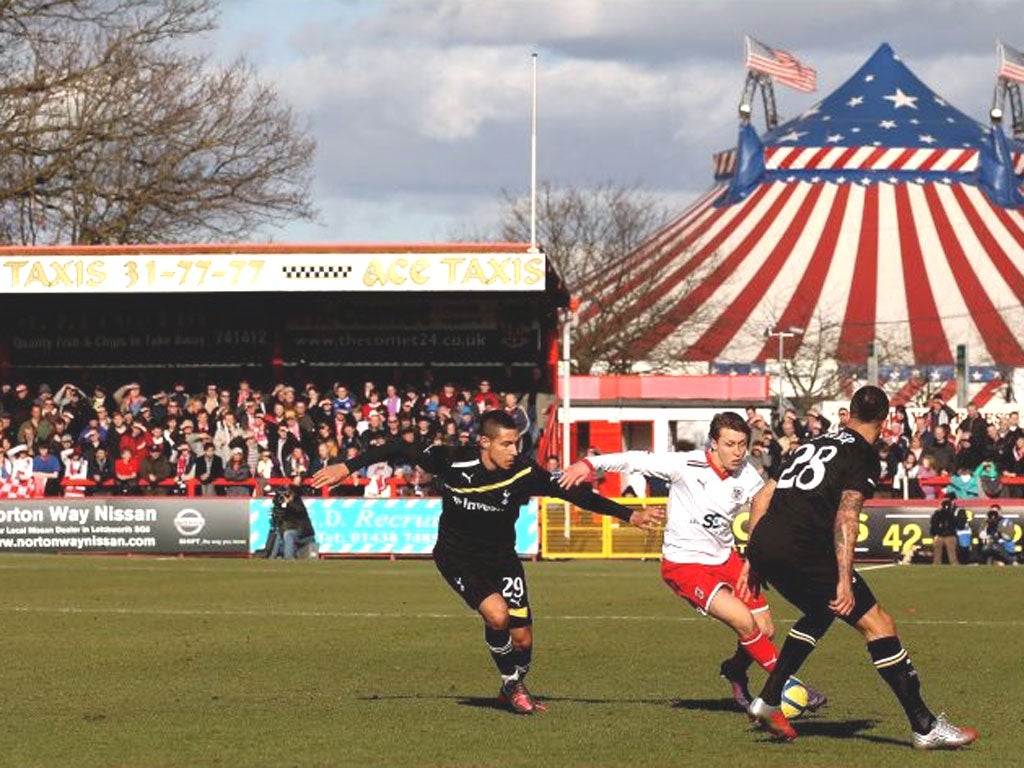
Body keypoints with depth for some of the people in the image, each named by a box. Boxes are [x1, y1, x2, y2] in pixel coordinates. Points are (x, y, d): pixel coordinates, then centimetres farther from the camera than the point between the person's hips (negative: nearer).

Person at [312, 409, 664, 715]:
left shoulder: (524, 473, -18)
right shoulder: (453, 461, -23)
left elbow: (575, 494, -11)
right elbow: (400, 449, -11)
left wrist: (629, 514, -13)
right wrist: (347, 467, -10)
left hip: (501, 558, 3)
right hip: (457, 557, -3)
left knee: (522, 638, 0)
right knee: (497, 613, -26)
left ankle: (515, 689, 34)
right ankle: (511, 684, 1)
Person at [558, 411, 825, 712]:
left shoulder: (745, 473, -4)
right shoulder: (687, 466, -19)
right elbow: (636, 461, -17)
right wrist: (590, 463, -26)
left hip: (724, 558, 6)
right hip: (684, 564, -6)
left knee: (766, 630, 3)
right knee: (744, 621, -21)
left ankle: (735, 670, 36)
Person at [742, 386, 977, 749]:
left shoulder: (816, 444, 25)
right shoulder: (863, 455, 2)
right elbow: (845, 517, -13)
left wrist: (753, 560, 29)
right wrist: (844, 580, -19)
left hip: (762, 543, 8)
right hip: (801, 551, -8)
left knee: (819, 614, 32)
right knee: (878, 624, -2)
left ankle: (768, 702, 27)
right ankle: (925, 726, -3)